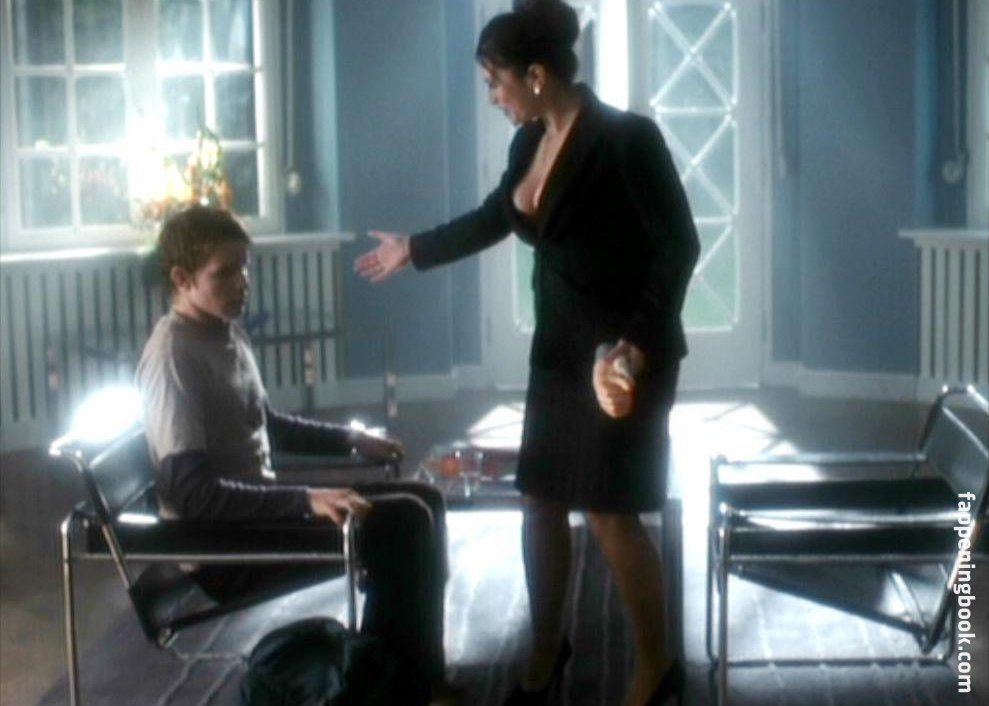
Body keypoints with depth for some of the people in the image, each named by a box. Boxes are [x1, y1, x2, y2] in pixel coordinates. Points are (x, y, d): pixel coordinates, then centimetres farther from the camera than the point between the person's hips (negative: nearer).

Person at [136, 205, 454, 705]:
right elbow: (191, 493, -29)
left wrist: (349, 439, 17)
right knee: (399, 523, -20)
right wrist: (307, 500, -33)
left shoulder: (227, 334, 9)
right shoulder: (174, 357, -21)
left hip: (259, 509, 10)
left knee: (420, 502, 7)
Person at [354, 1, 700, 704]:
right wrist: (412, 249, 33)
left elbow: (680, 245, -18)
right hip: (558, 351, 8)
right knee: (542, 500, 11)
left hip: (625, 354, -8)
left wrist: (639, 343, -25)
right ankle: (546, 647, 28)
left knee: (611, 511, -3)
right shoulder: (530, 143, 6)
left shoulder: (627, 138, -17)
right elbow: (494, 218, 24)